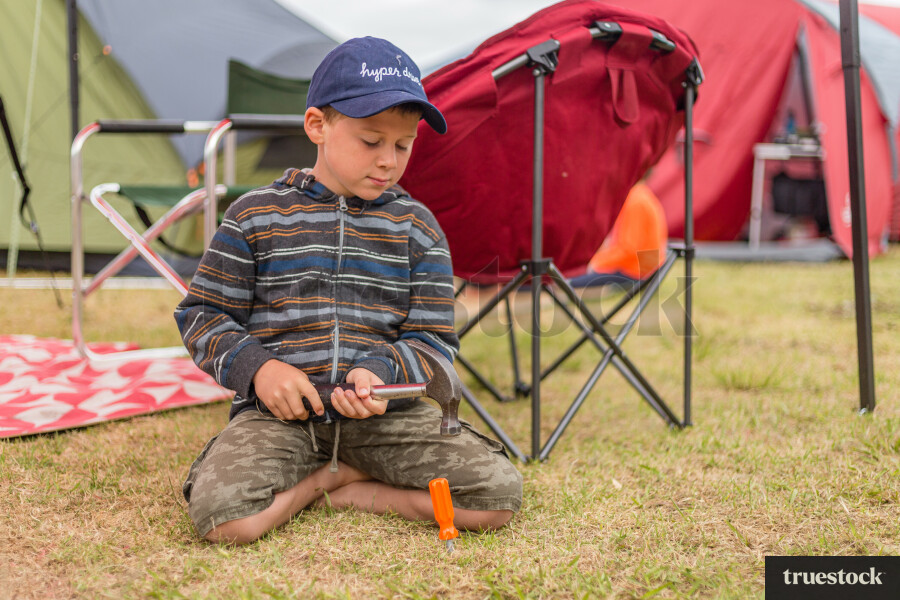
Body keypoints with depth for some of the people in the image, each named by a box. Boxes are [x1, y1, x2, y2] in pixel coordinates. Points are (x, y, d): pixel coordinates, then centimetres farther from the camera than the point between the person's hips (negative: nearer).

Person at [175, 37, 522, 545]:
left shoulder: (417, 226, 7)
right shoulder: (255, 216, 3)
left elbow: (434, 337, 5)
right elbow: (203, 313, 7)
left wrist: (380, 372, -17)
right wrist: (257, 367, -12)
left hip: (387, 409, 2)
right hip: (282, 410, -2)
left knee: (499, 493, -18)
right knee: (220, 513, -30)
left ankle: (331, 486, -2)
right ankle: (343, 474, -1)